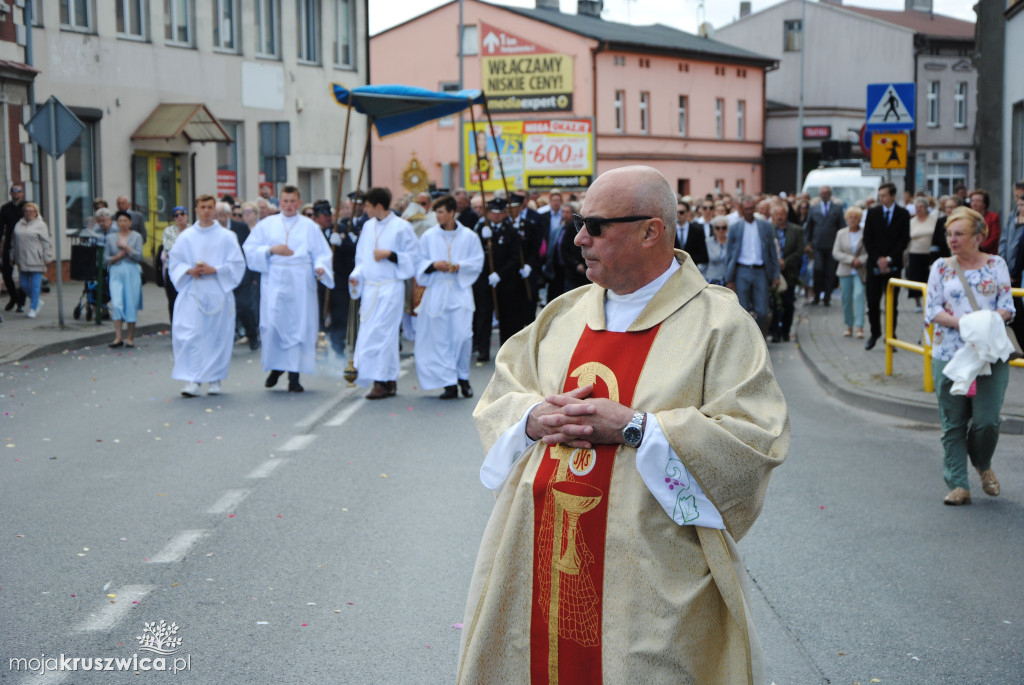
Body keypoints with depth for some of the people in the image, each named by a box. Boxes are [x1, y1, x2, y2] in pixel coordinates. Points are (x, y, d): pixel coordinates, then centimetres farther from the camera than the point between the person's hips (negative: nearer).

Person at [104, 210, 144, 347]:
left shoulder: (136, 237, 5)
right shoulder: (111, 237, 10)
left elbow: (139, 256, -6)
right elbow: (105, 258, 8)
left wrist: (126, 247, -11)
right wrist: (117, 257, -8)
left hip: (132, 273, -1)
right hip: (116, 273, 1)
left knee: (131, 305, 0)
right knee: (116, 304, -12)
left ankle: (130, 338, 9)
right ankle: (118, 337, -12)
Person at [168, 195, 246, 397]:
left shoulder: (227, 236, 3)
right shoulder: (186, 237, 7)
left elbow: (237, 264, 1)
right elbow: (174, 262, 9)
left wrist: (214, 270, -12)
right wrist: (189, 270, -10)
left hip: (218, 292, 0)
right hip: (192, 292, 0)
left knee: (217, 337, 3)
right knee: (189, 335, -10)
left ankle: (215, 379, 15)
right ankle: (192, 380, -9)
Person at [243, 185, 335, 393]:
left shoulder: (310, 227, 11)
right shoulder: (266, 225, 12)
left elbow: (321, 253, 7)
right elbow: (249, 249, 7)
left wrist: (320, 268, -14)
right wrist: (271, 250, -9)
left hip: (301, 284, 0)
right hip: (274, 283, 0)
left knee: (299, 327, -4)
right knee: (272, 325, -8)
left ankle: (294, 376, 0)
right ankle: (275, 367, 14)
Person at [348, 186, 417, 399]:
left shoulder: (401, 227, -5)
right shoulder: (368, 226, 13)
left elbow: (412, 258, -4)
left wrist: (390, 254, -16)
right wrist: (356, 275, 5)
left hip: (390, 288, -6)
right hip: (369, 288, 6)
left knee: (380, 333, -11)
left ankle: (382, 381, -8)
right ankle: (390, 382, 10)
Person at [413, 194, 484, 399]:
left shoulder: (469, 236, 4)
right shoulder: (428, 236, 7)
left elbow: (478, 262, 4)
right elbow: (419, 262, 8)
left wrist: (458, 266, -11)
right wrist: (434, 265, -11)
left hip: (460, 292, -1)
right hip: (436, 292, 1)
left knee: (462, 335, -9)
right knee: (440, 338, -3)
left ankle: (463, 376, 12)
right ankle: (450, 384, 2)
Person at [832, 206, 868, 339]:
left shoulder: (865, 233, -3)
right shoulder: (841, 233, 7)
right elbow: (836, 253, 0)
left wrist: (861, 260, -17)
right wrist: (851, 259, -11)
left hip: (860, 271, -3)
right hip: (845, 271, 3)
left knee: (858, 295, -17)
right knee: (846, 298, 7)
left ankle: (859, 326, -19)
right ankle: (849, 326, 19)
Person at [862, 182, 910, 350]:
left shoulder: (903, 214, 2)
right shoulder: (873, 212, 5)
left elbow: (904, 239, -2)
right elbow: (867, 239, 2)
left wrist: (889, 259, -11)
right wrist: (878, 259, -7)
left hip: (893, 265, -1)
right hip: (874, 264, 1)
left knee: (892, 303, 0)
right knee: (872, 301, 0)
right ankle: (875, 333, 16)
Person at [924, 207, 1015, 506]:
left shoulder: (996, 265, 7)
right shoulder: (941, 268, 7)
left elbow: (1007, 306, 3)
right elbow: (932, 309, 1)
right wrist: (958, 322, -16)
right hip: (949, 355, 1)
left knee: (987, 420, -7)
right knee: (953, 424, 2)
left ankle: (983, 464, 24)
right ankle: (958, 485, 11)